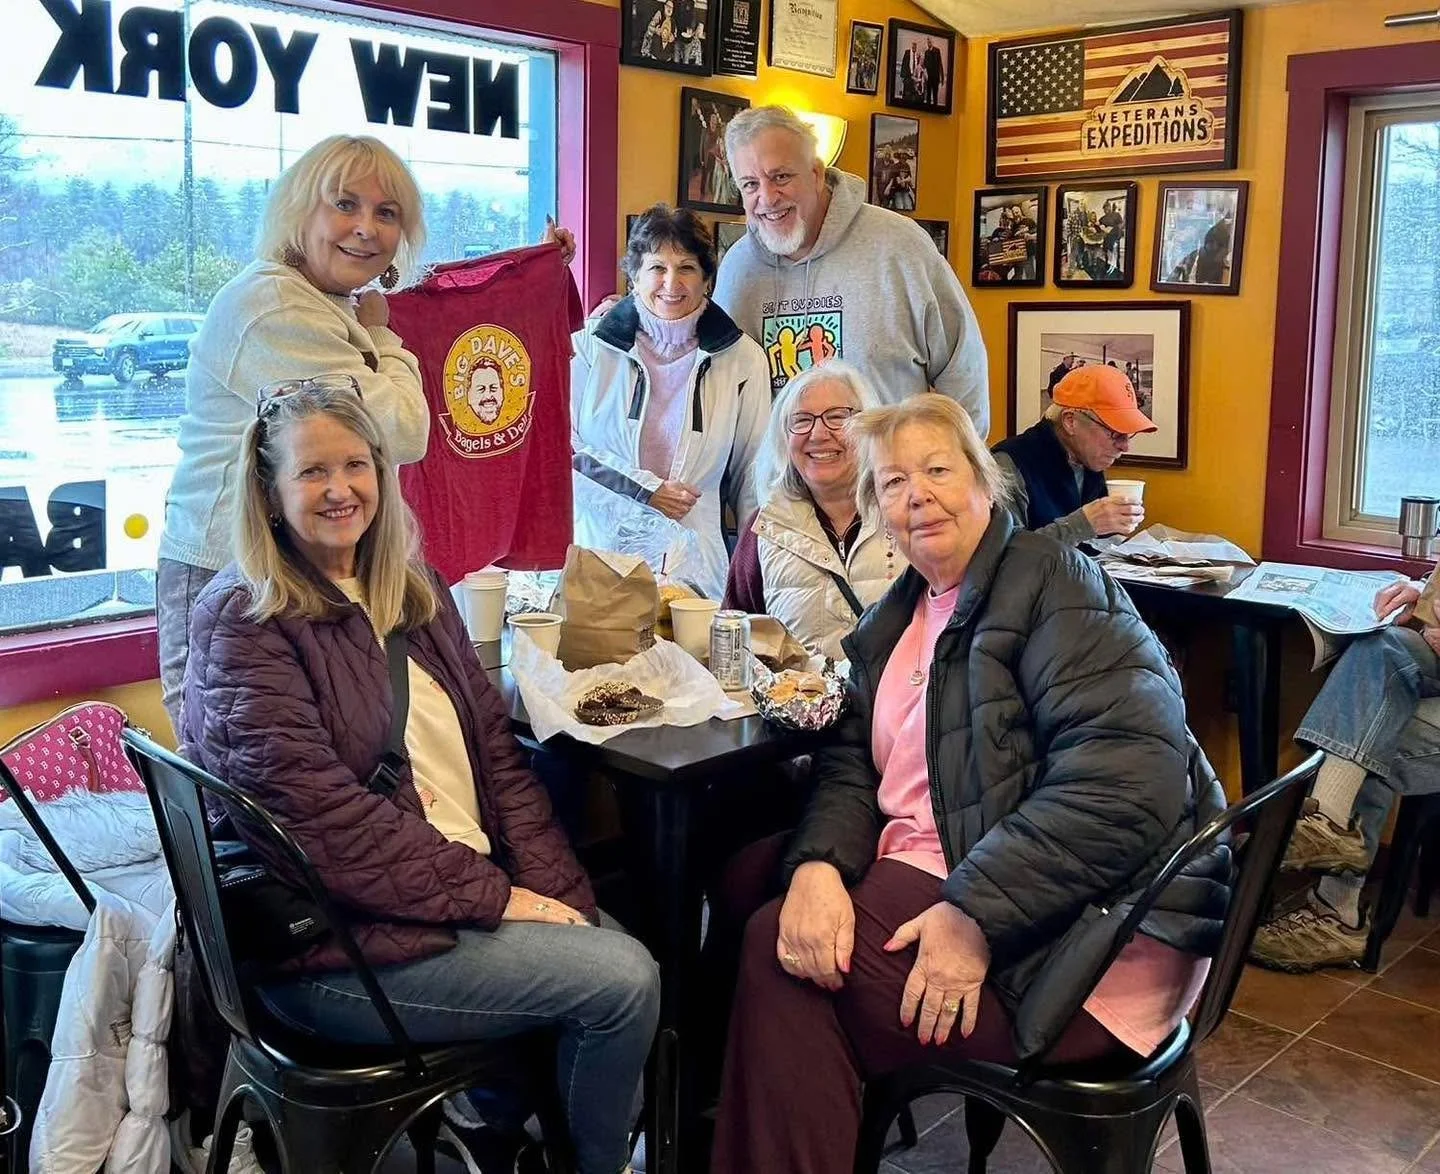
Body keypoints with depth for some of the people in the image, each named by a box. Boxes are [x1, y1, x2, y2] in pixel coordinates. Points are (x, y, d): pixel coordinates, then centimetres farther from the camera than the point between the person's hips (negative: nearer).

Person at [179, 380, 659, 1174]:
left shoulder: (413, 591, 11)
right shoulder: (244, 625, -11)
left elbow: (492, 743, 7)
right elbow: (322, 817, -19)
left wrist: (552, 886, -5)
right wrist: (493, 896, -19)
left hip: (477, 882, 7)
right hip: (342, 938, -7)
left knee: (630, 949, -8)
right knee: (622, 981, -14)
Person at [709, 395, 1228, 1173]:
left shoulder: (1054, 586, -11)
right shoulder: (893, 620, 14)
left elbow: (1127, 779, -23)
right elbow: (850, 766, 6)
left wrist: (977, 913, -27)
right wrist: (820, 864, -17)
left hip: (1085, 934, -8)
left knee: (778, 958, -17)